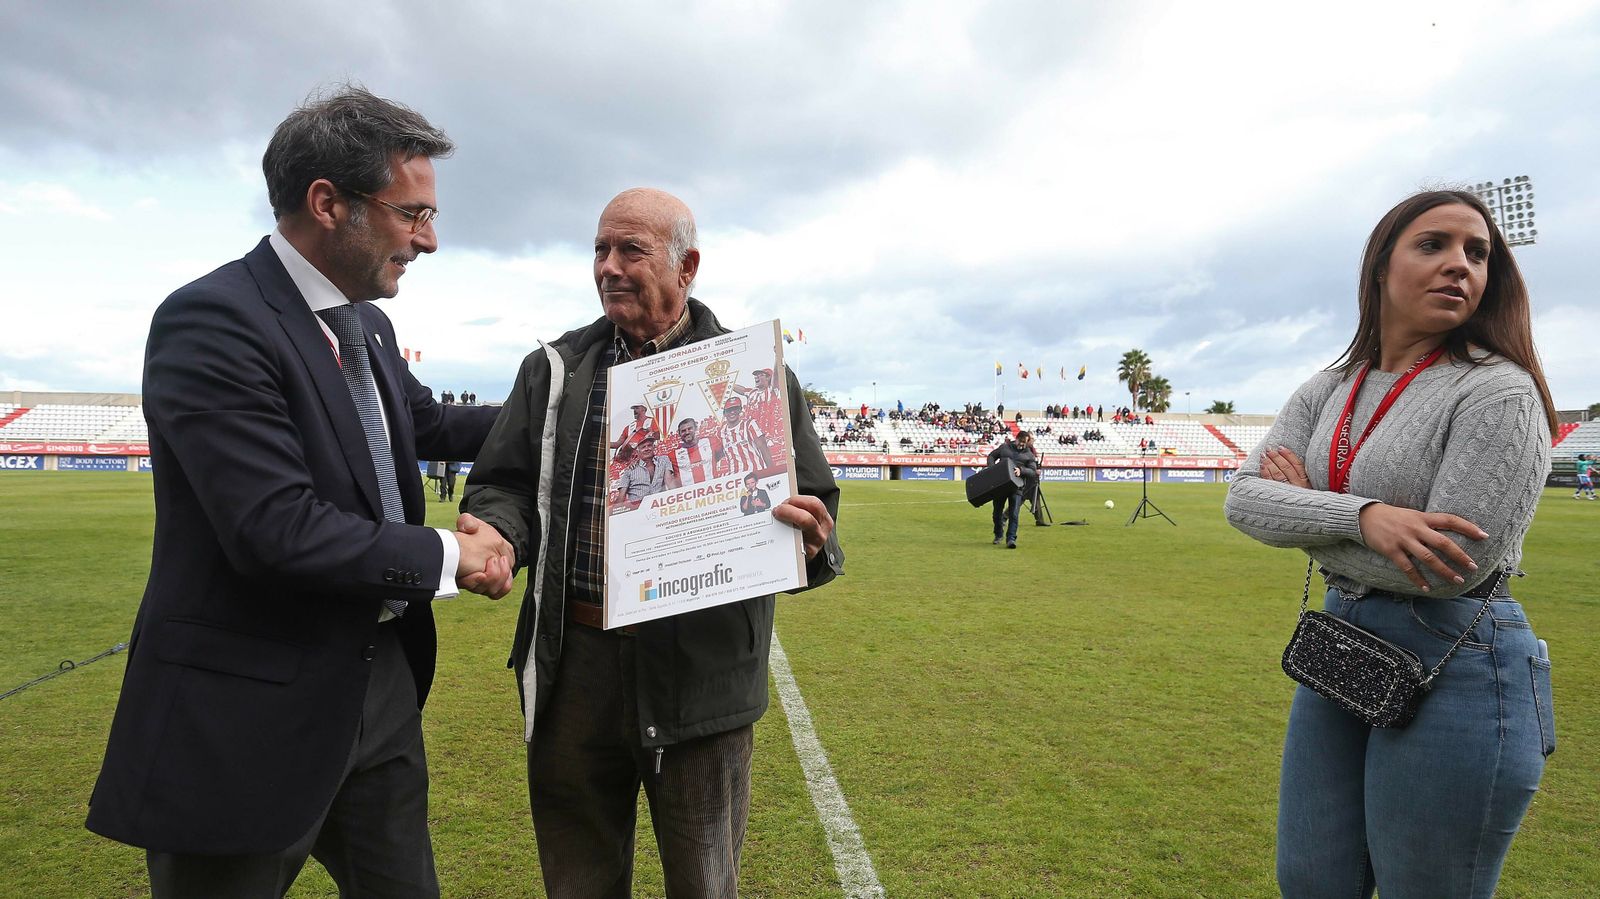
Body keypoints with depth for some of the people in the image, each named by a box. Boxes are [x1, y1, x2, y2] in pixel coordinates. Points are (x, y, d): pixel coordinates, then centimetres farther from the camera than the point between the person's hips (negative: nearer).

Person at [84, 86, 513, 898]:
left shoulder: (367, 326, 8)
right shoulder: (211, 320, -19)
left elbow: (424, 424, 25)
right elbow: (278, 529, -27)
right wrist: (447, 557, -16)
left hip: (382, 679, 8)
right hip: (252, 709, -8)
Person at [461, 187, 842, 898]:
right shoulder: (554, 369, 9)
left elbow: (813, 507, 1)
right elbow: (504, 484, 7)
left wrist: (812, 543, -22)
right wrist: (496, 533, -15)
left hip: (703, 670, -2)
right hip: (573, 663, 3)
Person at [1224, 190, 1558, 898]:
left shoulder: (1499, 391, -13)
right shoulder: (1325, 392, 4)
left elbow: (1455, 564, -22)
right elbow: (1244, 500, -8)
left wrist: (1305, 511, -10)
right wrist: (1362, 515, -26)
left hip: (1455, 665, -6)